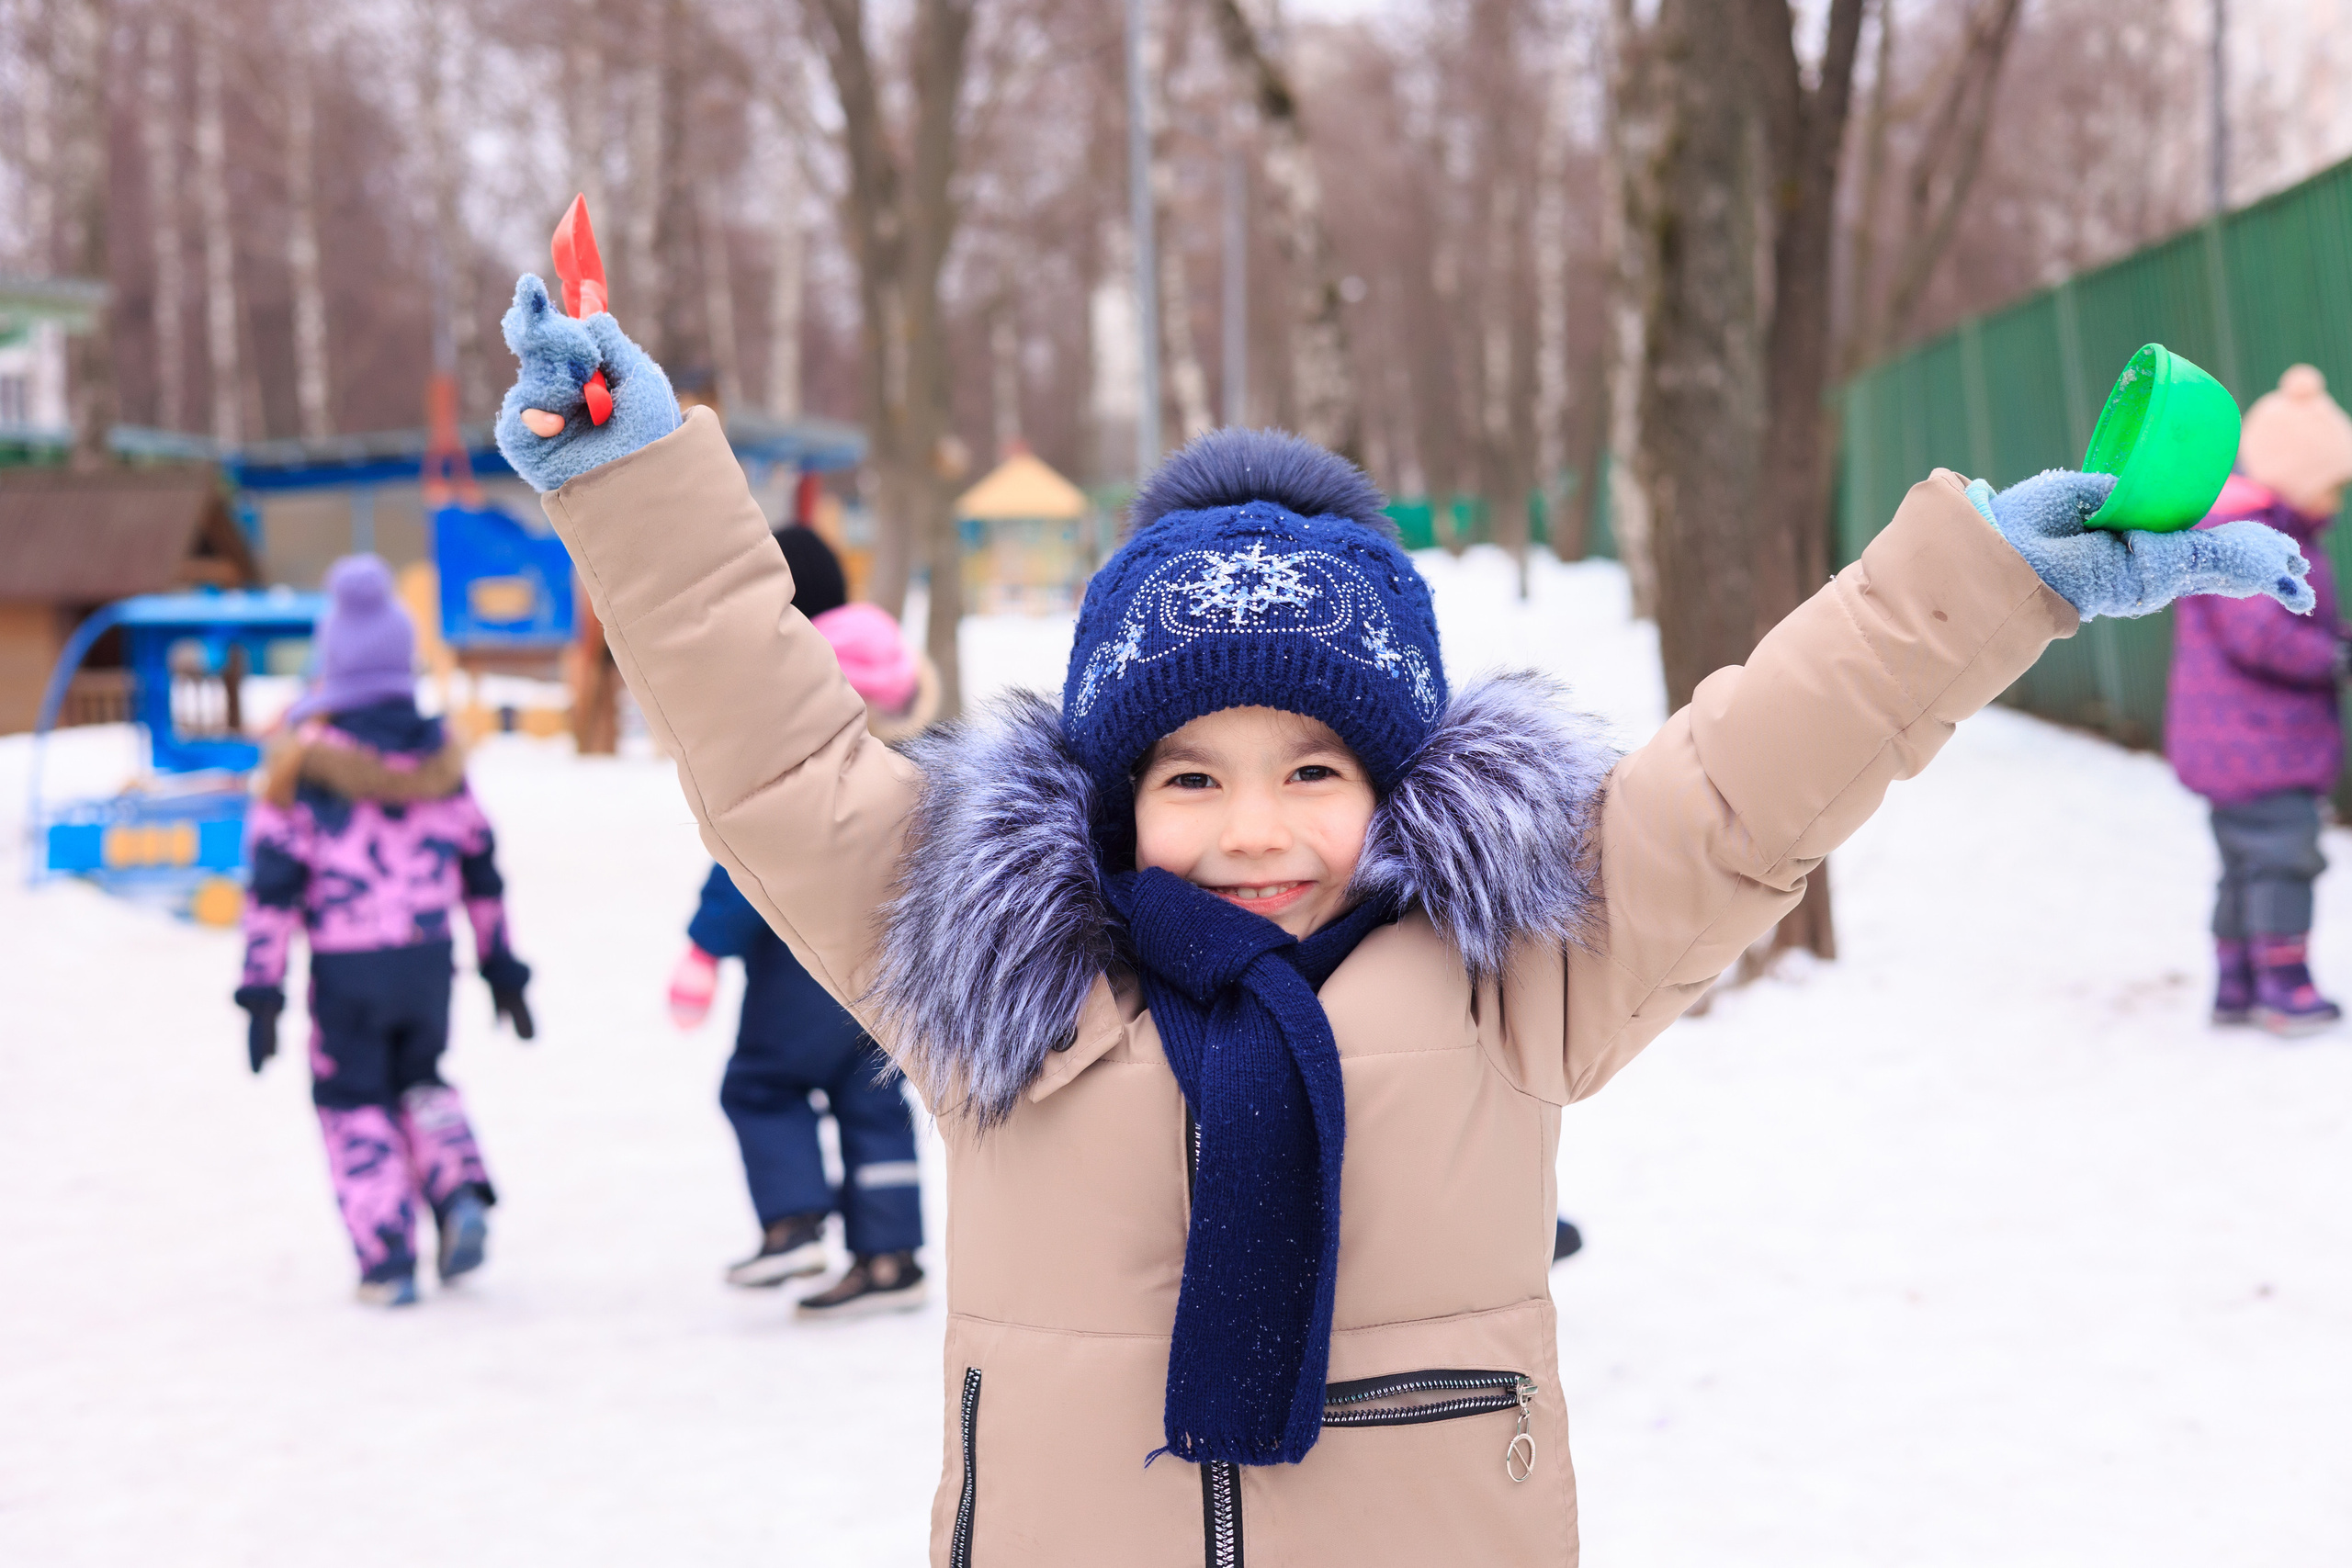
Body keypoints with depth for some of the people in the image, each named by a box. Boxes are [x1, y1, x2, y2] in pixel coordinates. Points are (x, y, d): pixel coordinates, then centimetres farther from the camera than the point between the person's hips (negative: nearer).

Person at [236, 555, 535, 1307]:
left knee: (354, 1101, 11)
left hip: (346, 969, -3)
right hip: (430, 960, 4)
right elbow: (481, 871, 10)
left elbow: (275, 883, -9)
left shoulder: (307, 761, -8)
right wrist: (501, 967, 18)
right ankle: (460, 1193, 1)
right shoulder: (440, 756, 4)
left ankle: (388, 1259, 5)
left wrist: (262, 991, -6)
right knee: (420, 1081, 25)